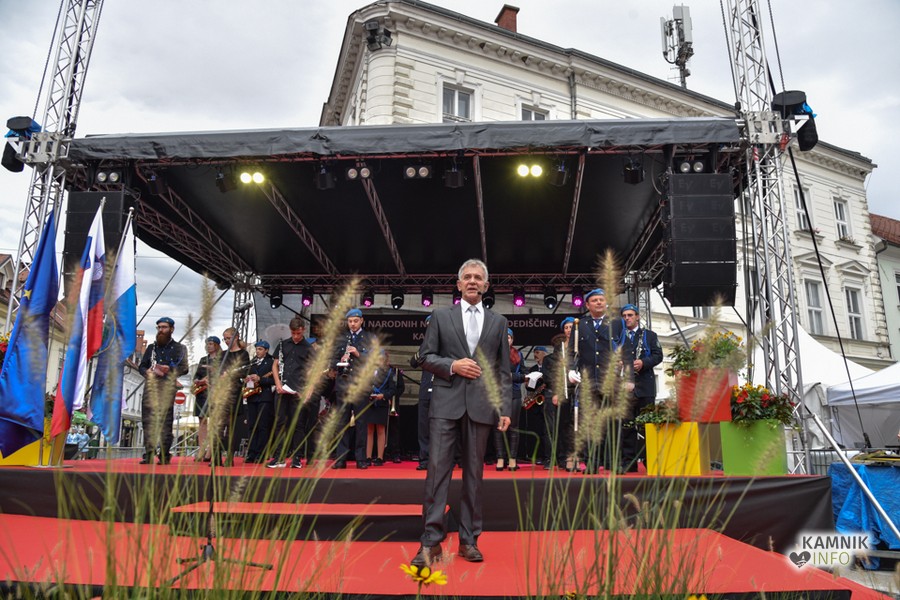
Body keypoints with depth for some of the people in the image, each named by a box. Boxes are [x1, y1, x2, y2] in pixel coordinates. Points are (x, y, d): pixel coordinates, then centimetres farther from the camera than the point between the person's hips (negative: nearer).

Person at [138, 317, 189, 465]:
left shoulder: (179, 348, 10)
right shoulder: (151, 347, 23)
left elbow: (183, 368, 0)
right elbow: (141, 366, 18)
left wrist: (168, 369, -14)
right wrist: (148, 372, -4)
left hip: (167, 388, -4)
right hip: (150, 388, 4)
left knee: (165, 422, -8)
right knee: (148, 421, -1)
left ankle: (165, 455, -6)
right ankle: (148, 454, 3)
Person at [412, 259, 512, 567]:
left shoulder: (498, 322, 12)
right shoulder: (441, 316, 8)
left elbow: (503, 370, 9)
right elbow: (426, 356, 6)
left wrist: (505, 409, 3)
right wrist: (453, 365, -11)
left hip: (481, 406, 2)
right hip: (446, 403, -1)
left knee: (474, 472, 7)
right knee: (437, 468, -5)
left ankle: (469, 540, 18)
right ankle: (431, 540, 3)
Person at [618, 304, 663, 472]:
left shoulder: (649, 335, 13)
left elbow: (658, 355, 4)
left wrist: (643, 363, -12)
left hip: (645, 385, 0)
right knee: (626, 425, -3)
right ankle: (629, 462, 1)